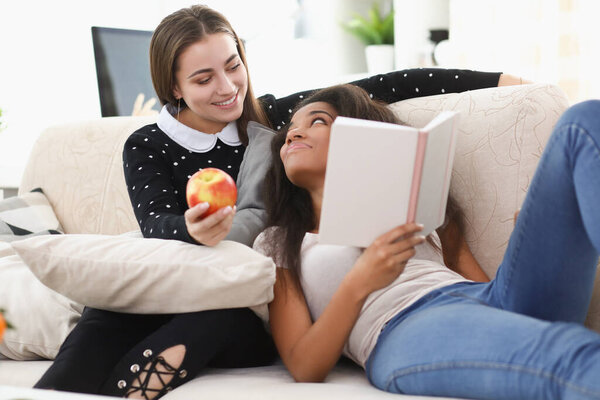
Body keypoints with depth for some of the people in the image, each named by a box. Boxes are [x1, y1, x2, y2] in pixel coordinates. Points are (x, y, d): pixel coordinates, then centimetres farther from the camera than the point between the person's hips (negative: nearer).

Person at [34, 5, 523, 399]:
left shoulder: (272, 120, 7)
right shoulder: (147, 148, 5)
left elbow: (383, 87, 7)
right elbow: (155, 224, -12)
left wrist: (494, 79, 7)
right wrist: (192, 231, -38)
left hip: (251, 320, 0)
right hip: (173, 305, 0)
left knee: (217, 316, -35)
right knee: (115, 302, -34)